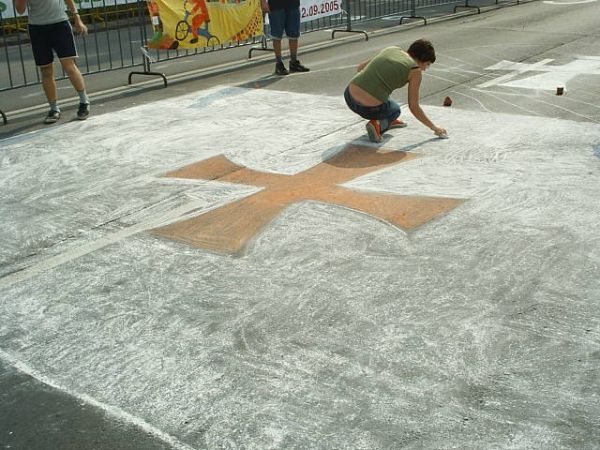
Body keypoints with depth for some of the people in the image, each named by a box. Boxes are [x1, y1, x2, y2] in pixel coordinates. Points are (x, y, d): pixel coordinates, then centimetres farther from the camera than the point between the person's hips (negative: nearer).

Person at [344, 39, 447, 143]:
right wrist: (434, 128, 15)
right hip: (369, 108, -5)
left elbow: (360, 67, 23)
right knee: (395, 110, 29)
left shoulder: (390, 49, 15)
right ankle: (378, 125, 2)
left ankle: (389, 120, 35)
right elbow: (413, 107, 4)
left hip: (349, 96, 5)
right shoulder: (415, 71, 0)